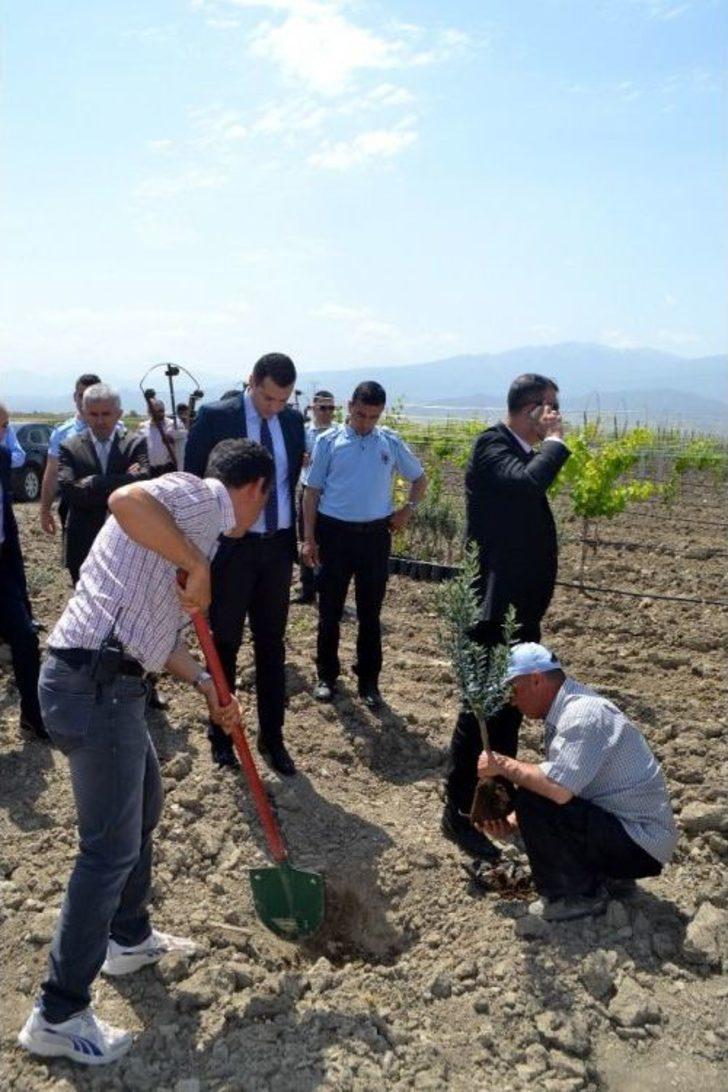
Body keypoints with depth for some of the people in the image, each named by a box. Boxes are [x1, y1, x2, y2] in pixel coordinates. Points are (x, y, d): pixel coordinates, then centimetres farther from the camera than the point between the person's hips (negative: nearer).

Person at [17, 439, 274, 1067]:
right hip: (95, 684, -11)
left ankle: (130, 938, 44)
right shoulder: (199, 497, -8)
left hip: (103, 681, 11)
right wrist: (197, 566, -24)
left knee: (144, 804, 25)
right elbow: (127, 500, -32)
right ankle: (59, 1015, 13)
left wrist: (206, 685, 17)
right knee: (111, 847, -1)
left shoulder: (199, 527, 21)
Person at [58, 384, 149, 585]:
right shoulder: (70, 448, 1)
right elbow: (67, 490, -15)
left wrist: (94, 484, -19)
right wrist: (123, 481, -16)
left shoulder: (135, 444, 0)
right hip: (84, 546, 1)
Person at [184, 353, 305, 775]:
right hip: (231, 546, -4)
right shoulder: (215, 417, -9)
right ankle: (221, 734, 27)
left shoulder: (294, 420, 4)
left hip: (278, 547, 4)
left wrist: (298, 537, 8)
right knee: (226, 644, 9)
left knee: (273, 645, 11)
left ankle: (272, 738, 23)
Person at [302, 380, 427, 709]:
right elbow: (313, 491, 1)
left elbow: (419, 478, 18)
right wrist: (309, 538, -4)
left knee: (370, 612, 8)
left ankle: (368, 680, 19)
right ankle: (326, 675, 23)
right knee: (330, 610, 8)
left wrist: (408, 509, 2)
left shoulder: (391, 443, 3)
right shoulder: (328, 442, -2)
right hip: (334, 532, -1)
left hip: (375, 535, 1)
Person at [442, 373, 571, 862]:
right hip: (497, 606, -10)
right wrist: (555, 440, -16)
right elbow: (530, 481, -35)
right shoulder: (492, 445, -14)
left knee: (511, 704, 19)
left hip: (521, 605, 10)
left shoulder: (523, 452, 13)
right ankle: (459, 812, 10)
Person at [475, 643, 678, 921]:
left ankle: (579, 895, -2)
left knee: (532, 801, -22)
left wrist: (503, 765, -20)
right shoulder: (565, 710, 7)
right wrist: (511, 822, 1)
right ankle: (612, 875, 16)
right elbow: (552, 784, 12)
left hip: (640, 844, -10)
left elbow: (559, 788, -33)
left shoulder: (582, 714, -23)